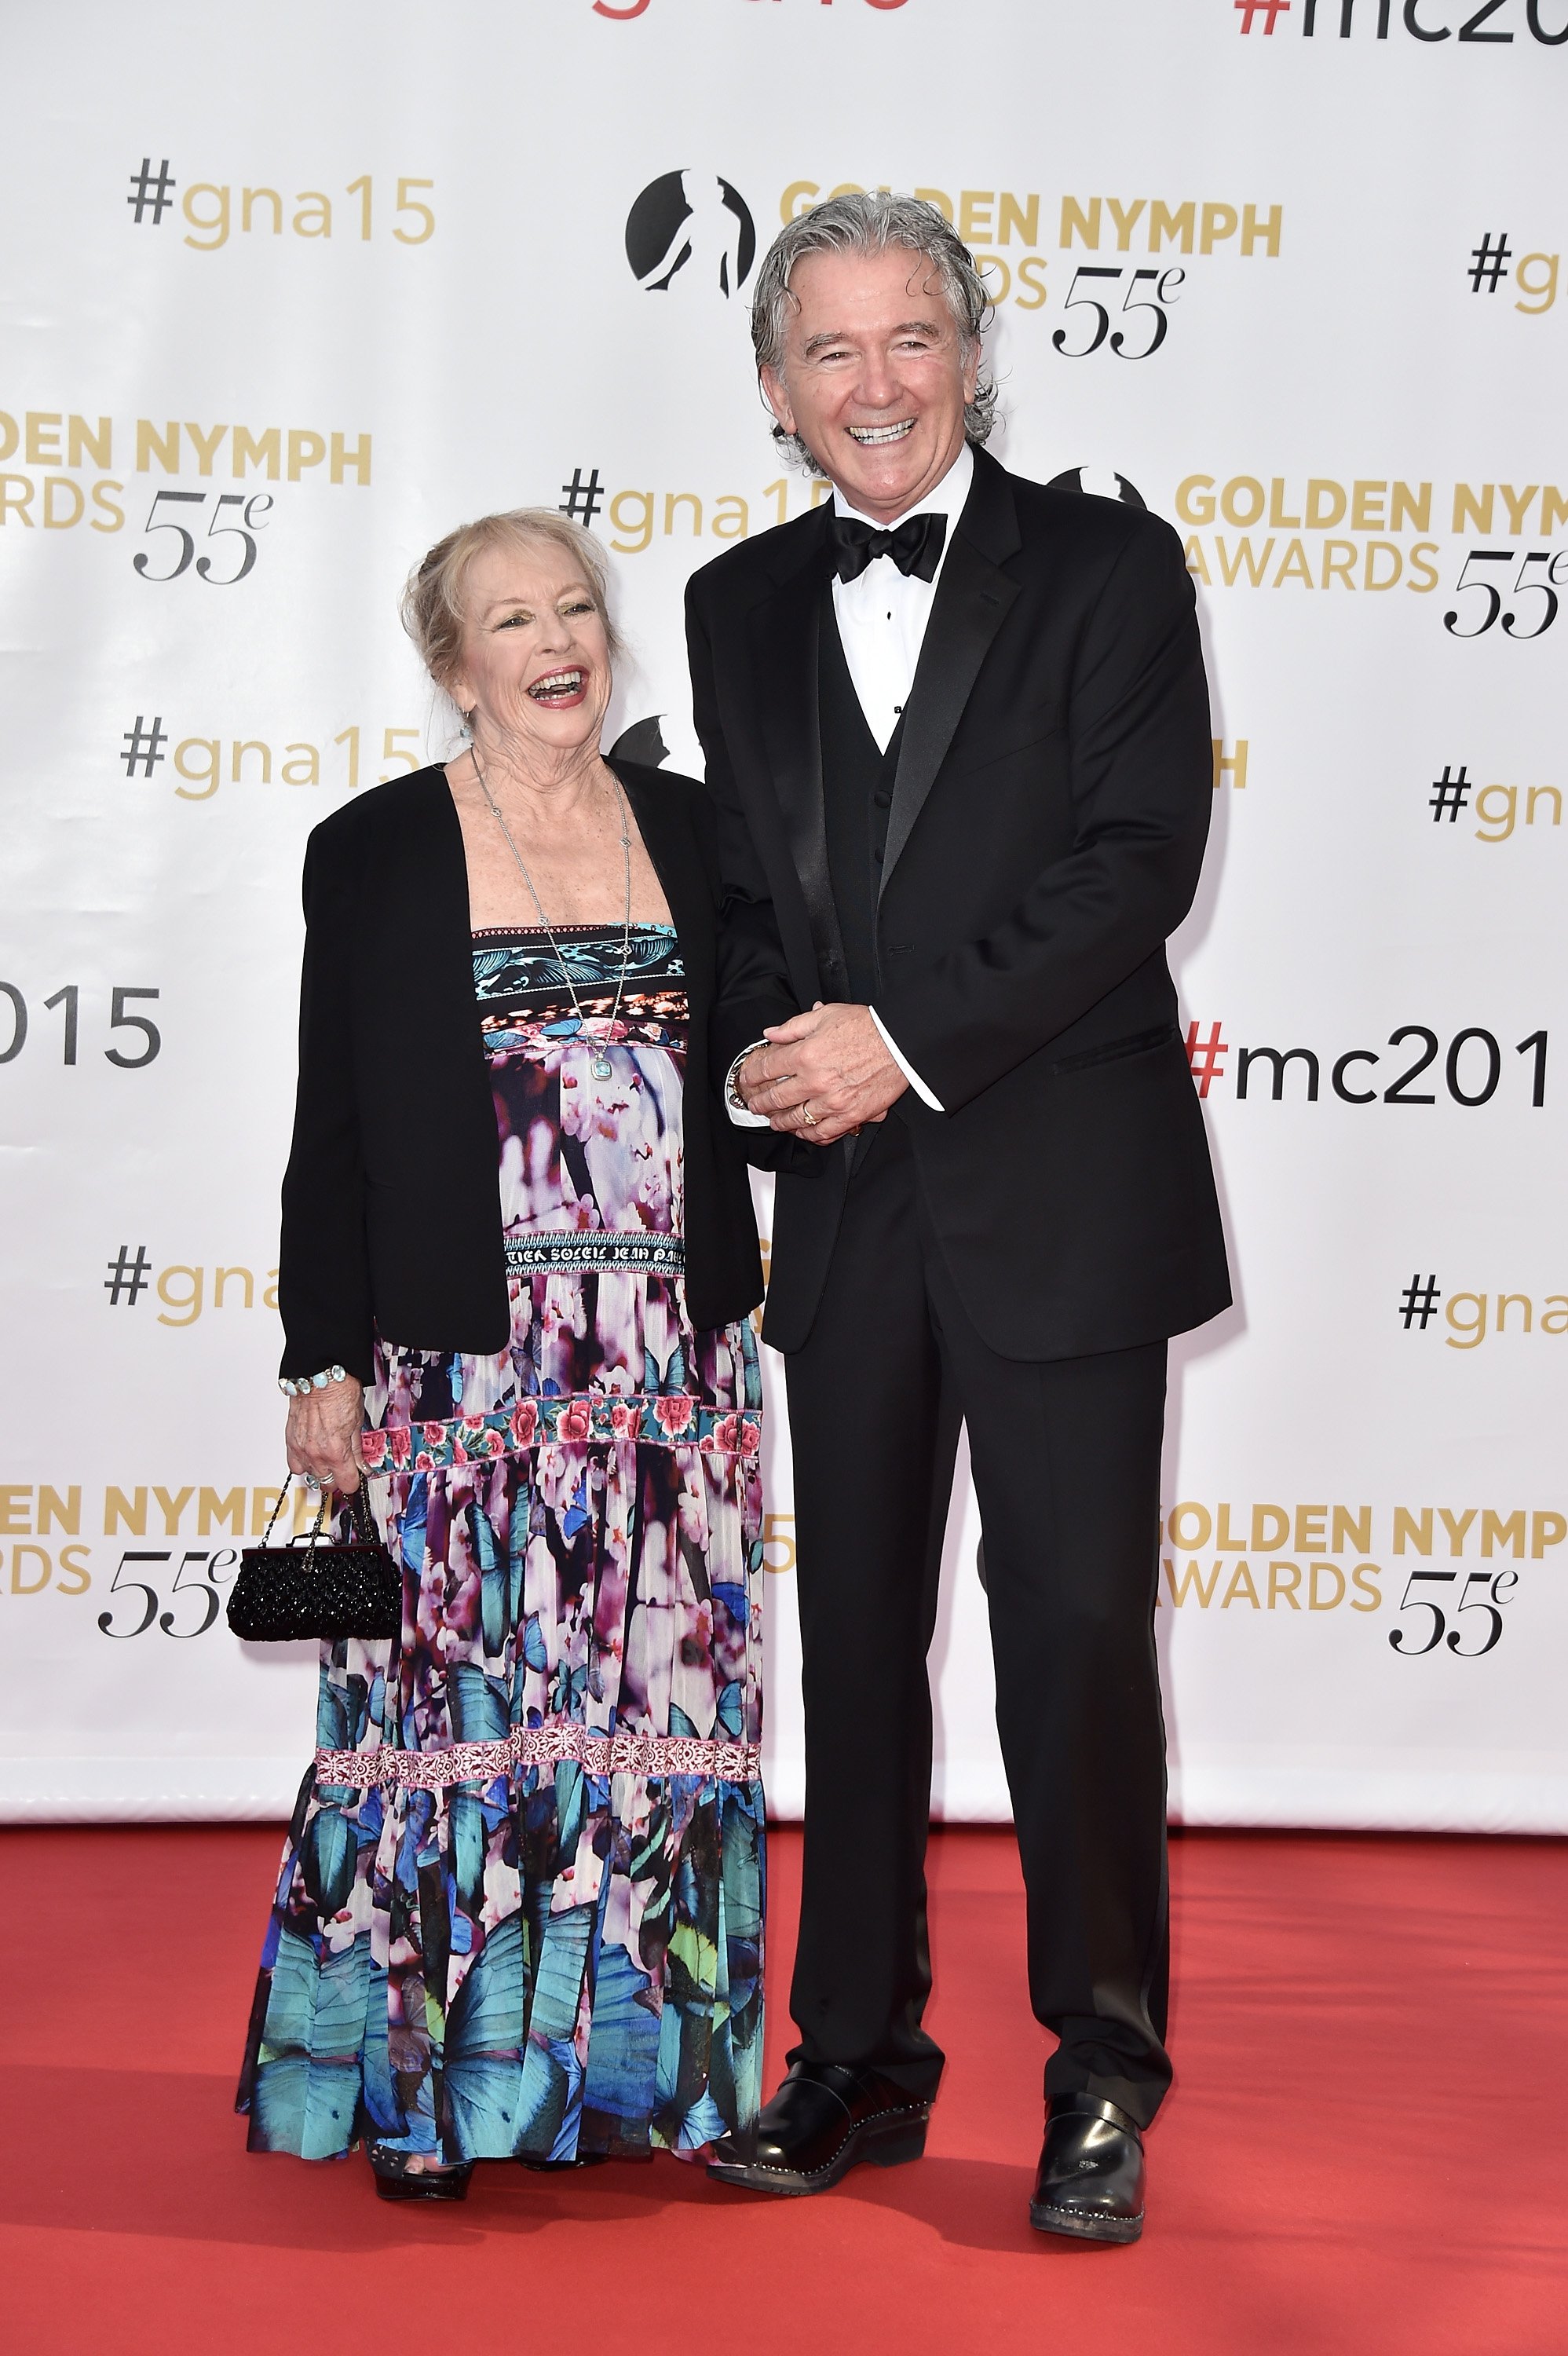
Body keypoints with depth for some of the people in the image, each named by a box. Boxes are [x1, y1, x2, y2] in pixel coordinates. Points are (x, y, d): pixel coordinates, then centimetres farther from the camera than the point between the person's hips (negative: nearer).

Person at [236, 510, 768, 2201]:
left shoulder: (688, 828, 10)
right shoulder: (374, 854, 1)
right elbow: (332, 1132, 0)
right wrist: (323, 1363, -4)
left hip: (671, 1353, 3)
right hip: (463, 1357, -3)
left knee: (661, 1695, 5)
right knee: (459, 1697, -2)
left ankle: (640, 2065, 17)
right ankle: (430, 2091, 10)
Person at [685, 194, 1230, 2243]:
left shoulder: (1107, 568, -1)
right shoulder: (742, 609, 13)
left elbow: (1142, 858, -11)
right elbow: (735, 883, 14)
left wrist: (908, 1044, -16)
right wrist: (758, 1049, -7)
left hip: (1061, 1190, -4)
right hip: (849, 1204, 4)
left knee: (1076, 1627, -2)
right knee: (857, 1634, 10)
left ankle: (1105, 2074, 12)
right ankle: (857, 2060, 22)